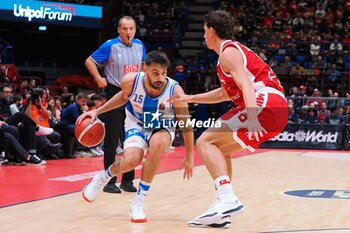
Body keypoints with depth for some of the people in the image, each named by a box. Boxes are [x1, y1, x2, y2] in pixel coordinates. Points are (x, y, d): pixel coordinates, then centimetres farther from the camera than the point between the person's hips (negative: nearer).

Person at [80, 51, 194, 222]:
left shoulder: (175, 91, -28)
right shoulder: (131, 81, -24)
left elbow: (186, 124, -13)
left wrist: (190, 156, -7)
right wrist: (97, 111, -2)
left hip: (162, 130, 0)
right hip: (136, 125, 0)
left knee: (158, 143, -37)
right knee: (131, 160, -30)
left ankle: (138, 203, -21)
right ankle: (102, 178, 9)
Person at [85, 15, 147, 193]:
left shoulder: (139, 45, 4)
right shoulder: (110, 46, -11)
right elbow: (89, 61, -7)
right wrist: (99, 79, -15)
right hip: (115, 94, -5)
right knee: (112, 140, -3)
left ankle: (127, 180, 18)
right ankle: (109, 181, 2)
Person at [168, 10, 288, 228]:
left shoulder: (228, 51, -3)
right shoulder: (234, 49, 28)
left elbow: (246, 84, -20)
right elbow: (227, 92, 41)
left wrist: (252, 116, -35)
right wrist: (190, 98, 43)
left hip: (265, 105, -10)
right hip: (278, 109, 10)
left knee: (205, 142, -12)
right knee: (220, 148, 20)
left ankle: (228, 199, -26)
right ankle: (222, 213, 14)